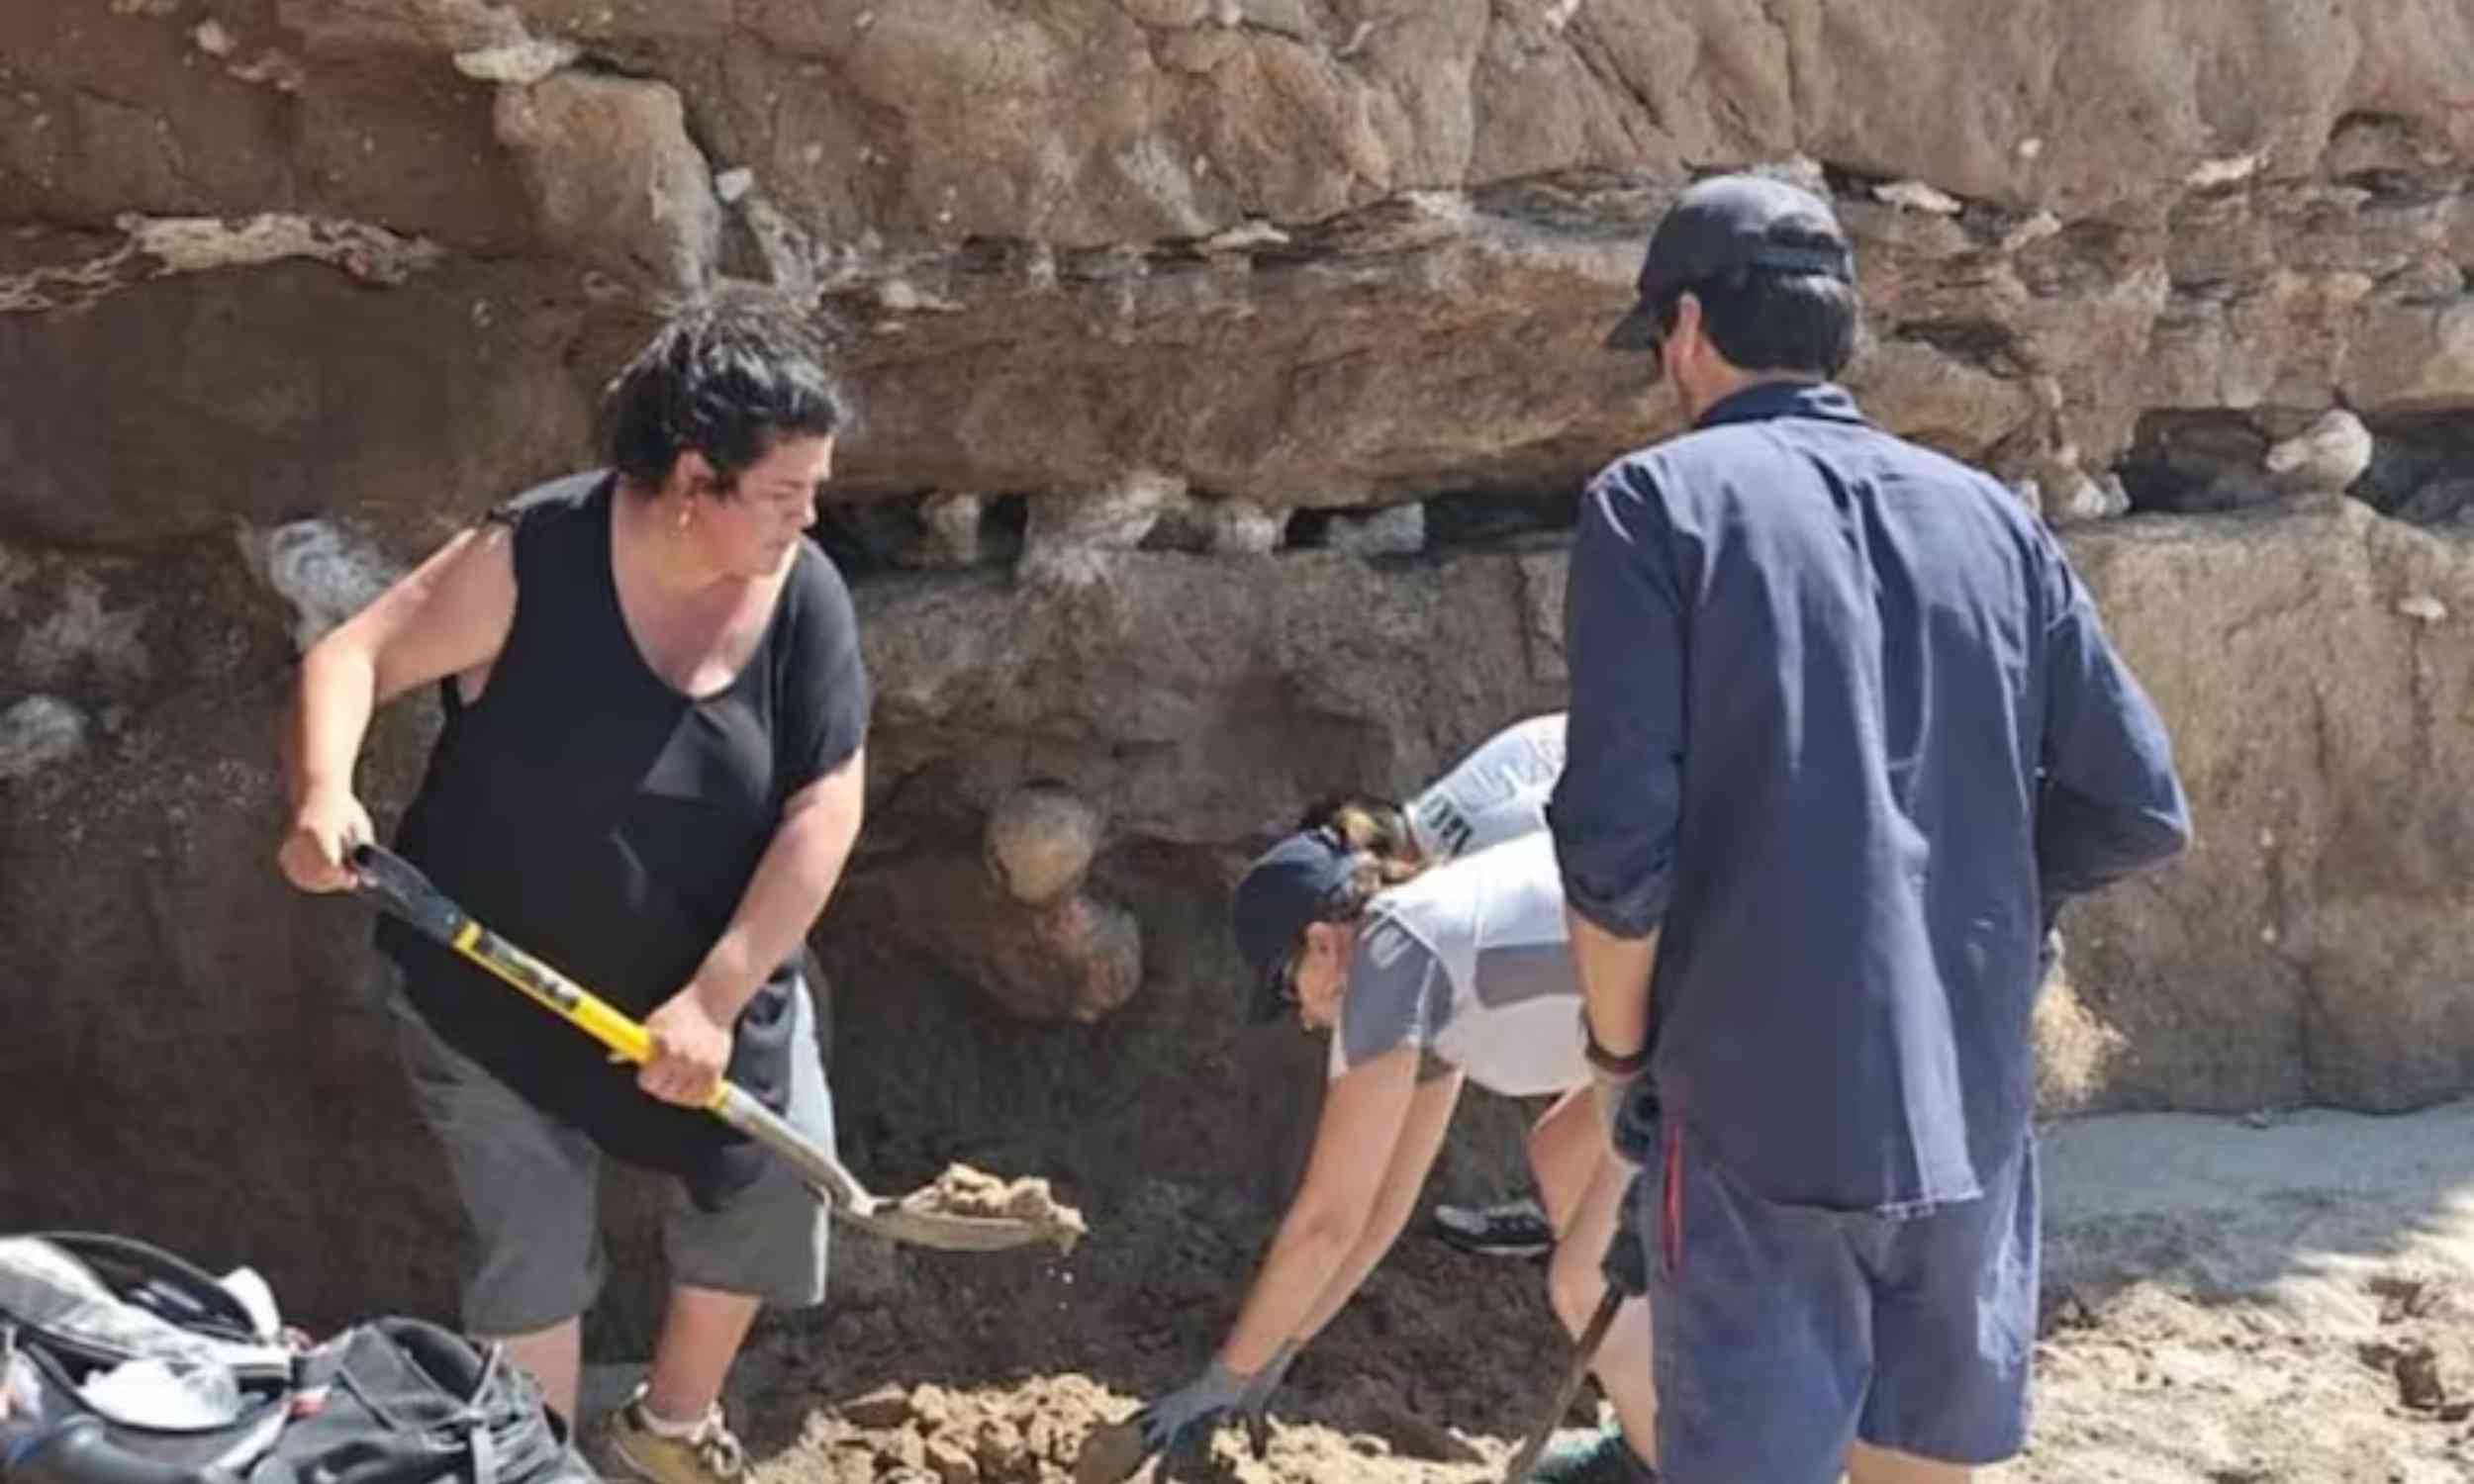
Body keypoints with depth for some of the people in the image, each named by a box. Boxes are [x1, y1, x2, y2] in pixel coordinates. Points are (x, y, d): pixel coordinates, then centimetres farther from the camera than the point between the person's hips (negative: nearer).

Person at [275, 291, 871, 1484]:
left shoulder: (806, 601, -15)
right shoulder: (535, 557, -24)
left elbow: (823, 813, -16)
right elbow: (354, 656, -19)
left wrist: (717, 996, -22)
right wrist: (324, 792, -40)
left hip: (710, 977, 4)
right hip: (495, 983, -3)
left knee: (774, 1182, 6)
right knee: (531, 1245, 2)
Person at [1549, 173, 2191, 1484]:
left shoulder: (1660, 501, -6)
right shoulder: (1991, 519, 8)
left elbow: (1617, 838, -14)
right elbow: (2137, 812, 7)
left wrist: (1617, 1044, 1)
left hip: (1764, 1110, -5)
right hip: (1972, 1108, 5)